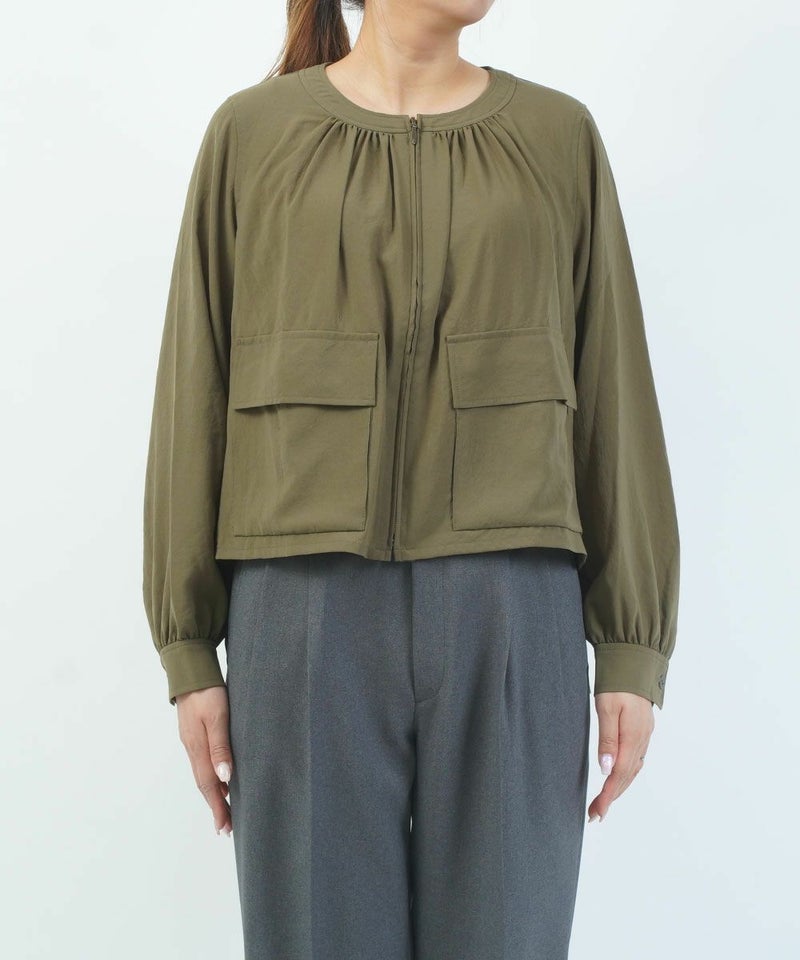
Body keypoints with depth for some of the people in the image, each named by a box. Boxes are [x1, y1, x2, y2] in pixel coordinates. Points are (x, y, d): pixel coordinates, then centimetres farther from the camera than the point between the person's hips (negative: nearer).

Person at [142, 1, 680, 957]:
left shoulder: (558, 137, 9)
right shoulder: (252, 134, 7)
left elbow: (611, 400, 7)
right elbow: (197, 396, 6)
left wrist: (633, 653, 1)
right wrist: (188, 653, 1)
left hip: (508, 618, 1)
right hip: (311, 616, 0)